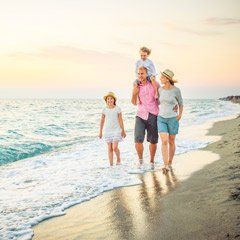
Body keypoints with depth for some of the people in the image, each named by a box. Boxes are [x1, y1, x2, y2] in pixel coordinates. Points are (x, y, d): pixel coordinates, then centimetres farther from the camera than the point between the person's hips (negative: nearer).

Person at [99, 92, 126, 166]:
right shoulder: (105, 109, 3)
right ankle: (111, 164, 11)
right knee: (109, 148, 4)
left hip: (116, 130, -3)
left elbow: (120, 120, 1)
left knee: (115, 147, -13)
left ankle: (118, 159, 14)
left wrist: (123, 130, 3)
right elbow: (102, 121, 10)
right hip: (107, 131, 3)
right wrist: (100, 132, 12)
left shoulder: (117, 109, -3)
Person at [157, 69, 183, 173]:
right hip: (161, 119, 2)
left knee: (171, 142, 9)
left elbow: (181, 104, 3)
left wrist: (180, 115, -10)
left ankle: (170, 164, 26)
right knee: (164, 142, -12)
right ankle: (165, 166, -14)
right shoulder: (160, 90, 2)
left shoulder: (176, 90, -9)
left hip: (173, 119, -2)